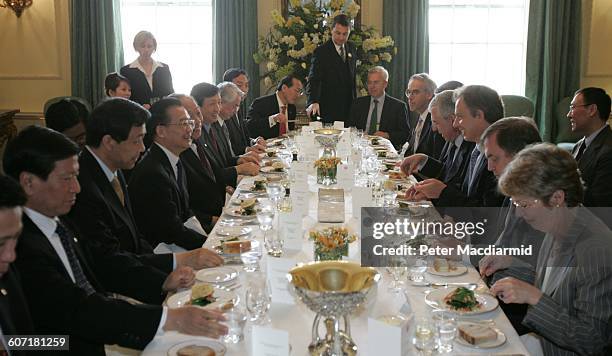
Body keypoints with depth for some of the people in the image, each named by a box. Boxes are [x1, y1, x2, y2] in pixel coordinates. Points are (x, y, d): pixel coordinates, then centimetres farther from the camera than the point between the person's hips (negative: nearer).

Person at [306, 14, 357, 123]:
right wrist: (314, 102, -35)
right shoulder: (321, 52, -10)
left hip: (349, 107, 6)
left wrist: (355, 101, 15)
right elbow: (313, 80, -19)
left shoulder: (352, 49, 10)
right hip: (329, 109, -5)